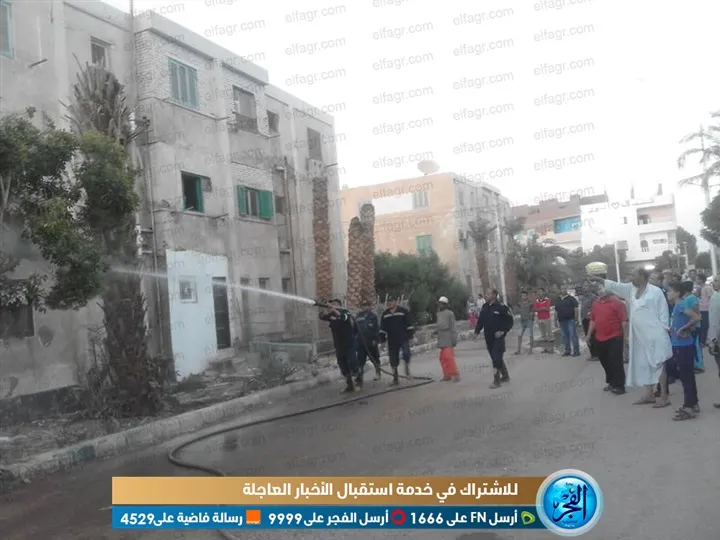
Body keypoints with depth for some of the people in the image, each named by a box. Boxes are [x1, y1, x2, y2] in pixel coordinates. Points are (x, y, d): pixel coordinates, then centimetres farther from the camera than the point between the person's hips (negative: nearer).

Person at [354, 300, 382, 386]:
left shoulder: (373, 316, -2)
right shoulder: (358, 317, 6)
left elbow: (377, 329, -6)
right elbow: (354, 329, 11)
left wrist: (375, 339, -13)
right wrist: (354, 338, 6)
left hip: (371, 342, -1)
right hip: (361, 342, 2)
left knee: (375, 359, 13)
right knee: (360, 360, -5)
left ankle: (377, 373, 33)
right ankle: (359, 377, -6)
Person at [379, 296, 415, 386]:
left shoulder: (403, 311, 0)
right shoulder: (385, 314, 10)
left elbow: (409, 324, -2)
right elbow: (382, 328, 15)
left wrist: (410, 334, -8)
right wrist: (382, 338, 9)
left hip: (403, 338, -4)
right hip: (392, 340, 4)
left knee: (406, 353, -25)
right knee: (393, 360, 5)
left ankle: (407, 366, 6)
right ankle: (395, 379, 15)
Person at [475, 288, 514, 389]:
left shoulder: (501, 307, -12)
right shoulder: (485, 307, 6)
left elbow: (510, 321, -10)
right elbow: (481, 320, 11)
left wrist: (503, 331, -17)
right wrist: (477, 331, 1)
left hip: (498, 338, -7)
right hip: (488, 338, 7)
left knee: (497, 359, -9)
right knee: (496, 358, 16)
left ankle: (496, 381, -2)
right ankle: (505, 376, 33)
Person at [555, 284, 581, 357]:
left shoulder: (571, 298, -2)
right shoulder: (558, 300, 14)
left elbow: (576, 309, -7)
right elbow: (556, 311, 18)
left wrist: (576, 319, -13)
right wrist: (556, 320, 13)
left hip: (570, 320, -5)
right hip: (562, 321, 6)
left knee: (573, 335, -7)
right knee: (565, 336, 9)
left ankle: (576, 351, -3)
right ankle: (567, 350, 17)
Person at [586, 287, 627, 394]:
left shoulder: (617, 303, -10)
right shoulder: (595, 303, 10)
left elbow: (624, 321, -12)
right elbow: (592, 320, 17)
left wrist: (625, 337, -15)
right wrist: (589, 335, 16)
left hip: (614, 338, -7)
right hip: (599, 338, 7)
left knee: (616, 362, -3)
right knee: (605, 362, 14)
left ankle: (619, 386, 6)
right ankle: (611, 383, 29)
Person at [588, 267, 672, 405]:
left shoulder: (655, 291, -9)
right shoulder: (631, 289, 10)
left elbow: (663, 312, -8)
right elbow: (615, 286, 13)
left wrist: (663, 331, -11)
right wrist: (597, 279, 8)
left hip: (655, 336, -7)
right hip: (640, 337, 8)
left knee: (659, 365, -4)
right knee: (644, 365, 12)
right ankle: (649, 394, 22)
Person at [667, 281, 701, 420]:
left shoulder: (680, 305, -16)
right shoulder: (678, 305, 11)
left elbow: (696, 317, -28)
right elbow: (691, 318, 21)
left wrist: (683, 328, -19)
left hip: (682, 346, -9)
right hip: (682, 345, 9)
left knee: (685, 376, -4)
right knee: (688, 376, 15)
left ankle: (688, 408, 1)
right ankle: (693, 404, 23)